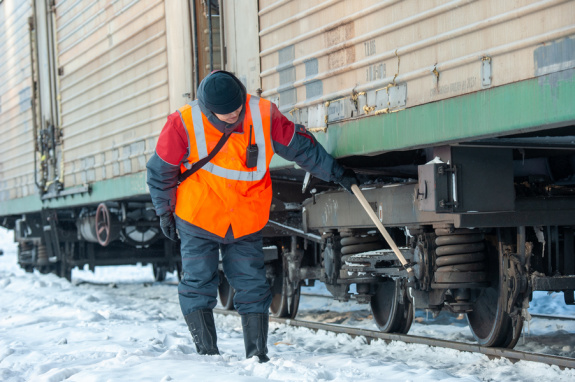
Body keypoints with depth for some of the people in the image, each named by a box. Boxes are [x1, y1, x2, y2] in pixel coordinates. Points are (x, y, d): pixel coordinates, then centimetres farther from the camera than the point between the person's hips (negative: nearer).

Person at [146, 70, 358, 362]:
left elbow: (300, 146, 3)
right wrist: (165, 212, 6)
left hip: (246, 226, 2)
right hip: (198, 221, -1)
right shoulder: (184, 124, -16)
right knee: (198, 288, -4)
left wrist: (335, 173, 5)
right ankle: (207, 354, 3)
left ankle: (258, 355, 8)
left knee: (253, 288, 1)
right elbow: (161, 171, -2)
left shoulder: (264, 116, -11)